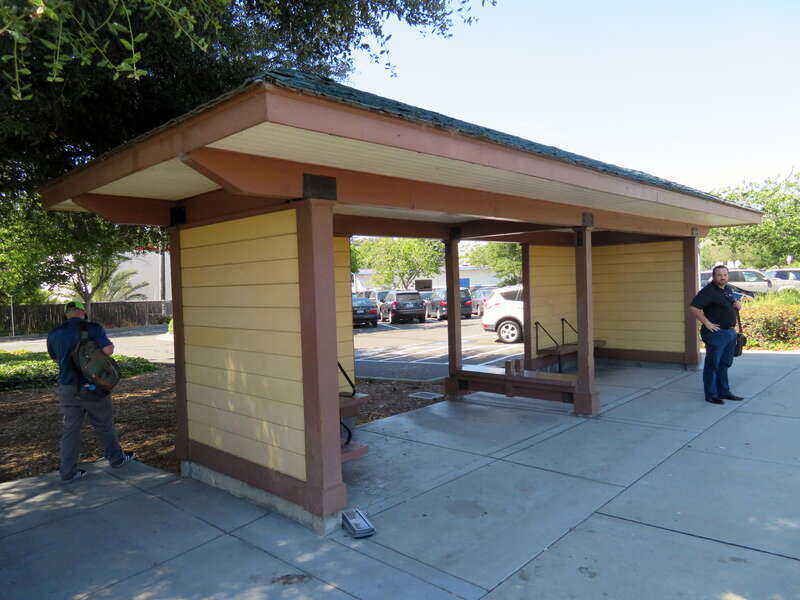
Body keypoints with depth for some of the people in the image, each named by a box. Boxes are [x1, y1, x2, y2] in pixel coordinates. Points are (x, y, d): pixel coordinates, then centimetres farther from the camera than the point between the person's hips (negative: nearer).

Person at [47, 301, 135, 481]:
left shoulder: (54, 334, 2)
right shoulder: (93, 329, -11)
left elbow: (55, 358, 17)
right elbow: (108, 350, -21)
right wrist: (109, 344, 0)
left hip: (68, 389, 3)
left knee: (70, 429, 10)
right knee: (104, 425, 12)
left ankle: (68, 471, 14)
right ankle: (116, 458, 28)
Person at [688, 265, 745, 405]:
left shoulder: (728, 289, 13)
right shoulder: (708, 291, -15)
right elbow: (694, 307, -24)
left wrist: (736, 304, 8)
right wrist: (707, 323, -22)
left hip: (730, 333, 9)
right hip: (716, 332, -9)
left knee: (724, 364, 16)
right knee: (713, 365, -1)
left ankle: (724, 392, 27)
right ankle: (711, 394, 7)